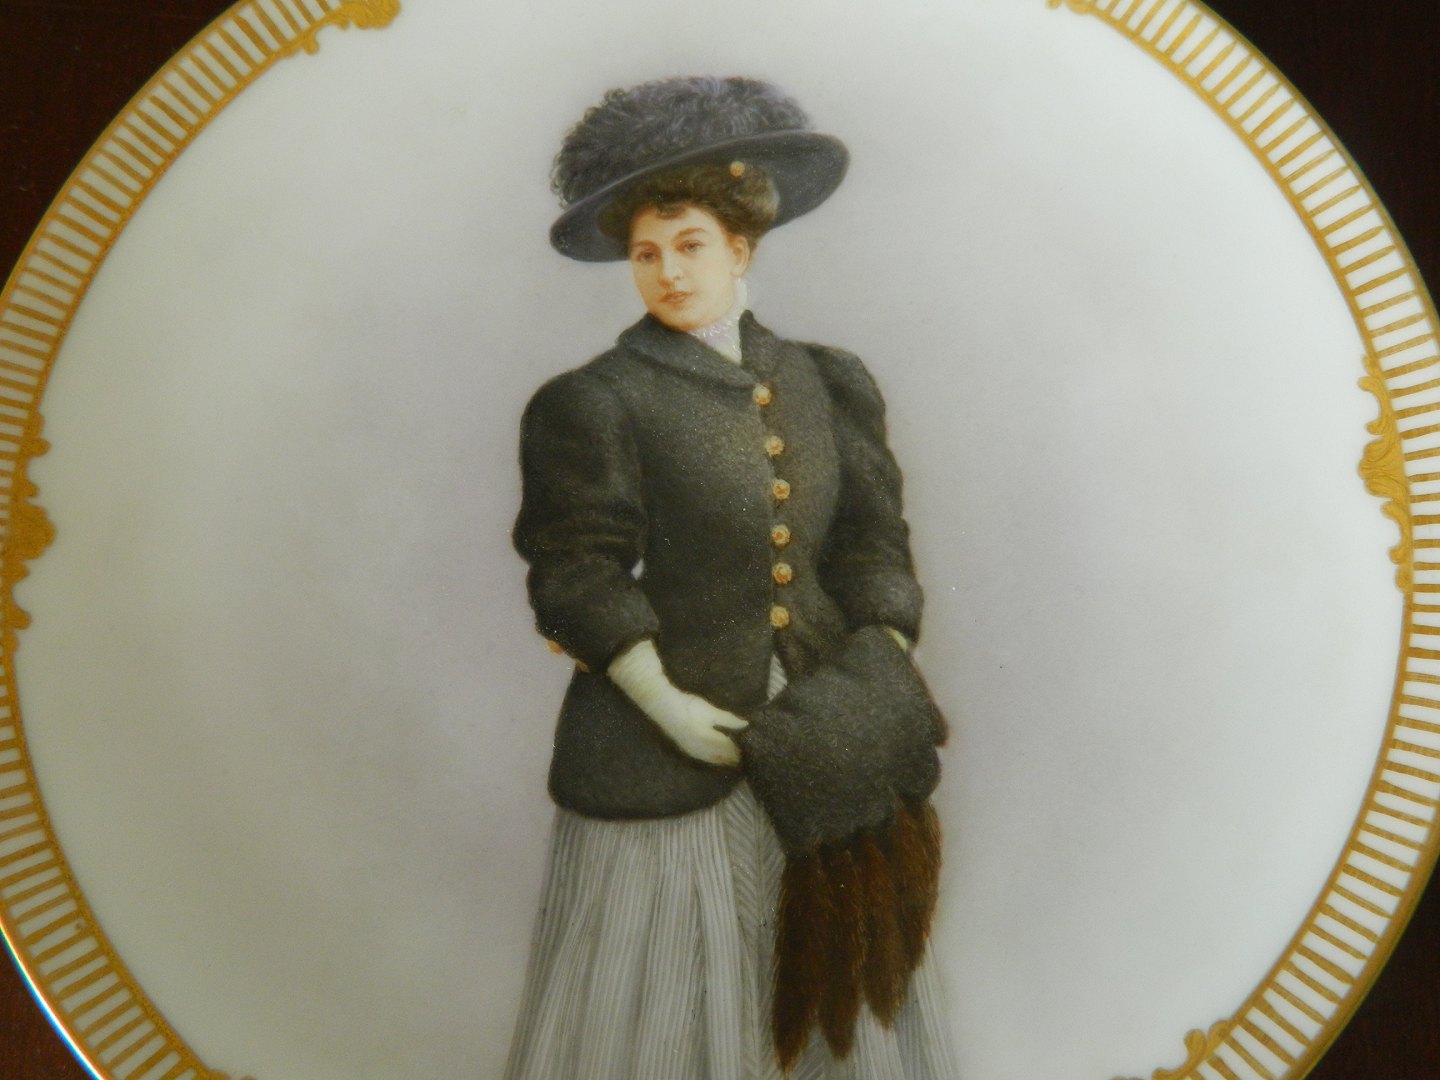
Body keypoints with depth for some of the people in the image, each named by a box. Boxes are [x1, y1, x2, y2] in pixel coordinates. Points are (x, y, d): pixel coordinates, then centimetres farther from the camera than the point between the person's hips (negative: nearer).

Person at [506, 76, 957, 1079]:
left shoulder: (824, 384, 8)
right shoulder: (597, 402, -6)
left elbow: (872, 544, 6)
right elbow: (579, 580, -9)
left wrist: (885, 677, -7)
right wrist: (666, 702, -18)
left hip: (818, 737, 4)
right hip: (665, 752, -4)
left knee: (836, 993, 14)